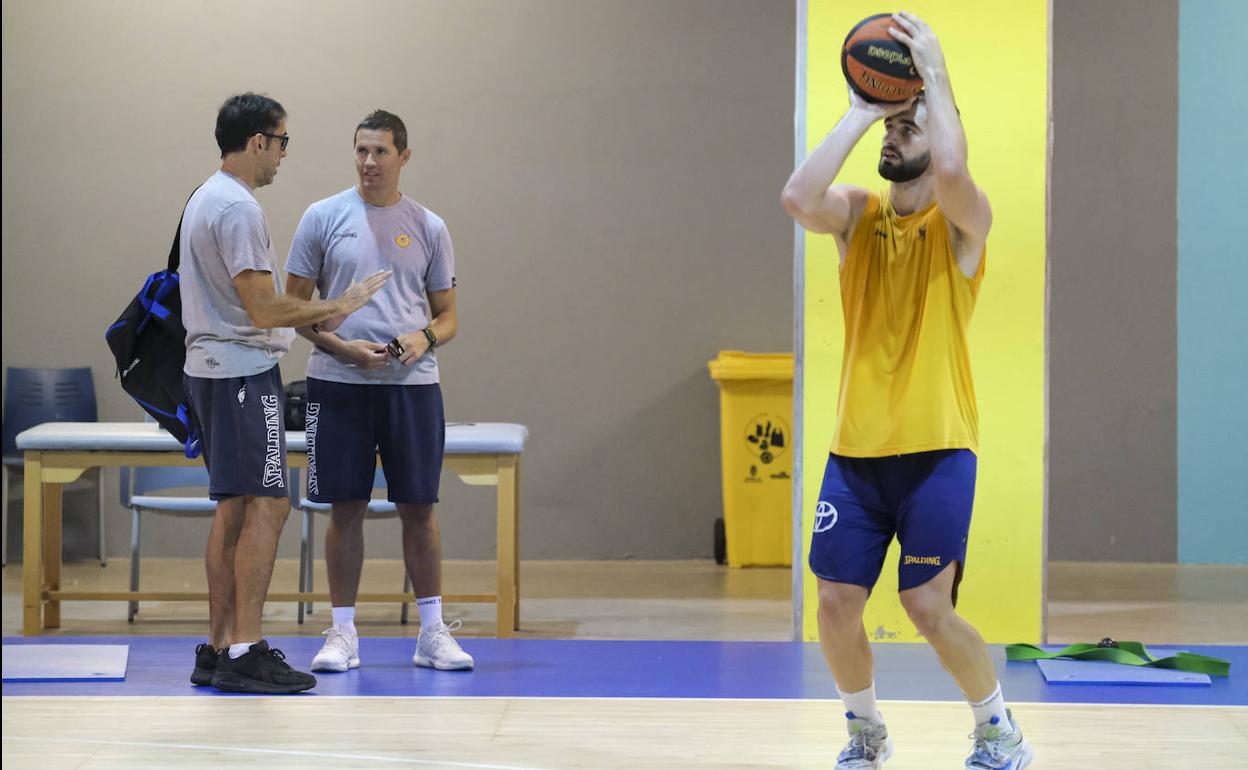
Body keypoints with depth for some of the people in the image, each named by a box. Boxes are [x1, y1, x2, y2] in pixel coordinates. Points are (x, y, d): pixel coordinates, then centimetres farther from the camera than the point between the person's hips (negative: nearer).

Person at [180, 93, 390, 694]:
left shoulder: (205, 199, 16)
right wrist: (336, 307, -10)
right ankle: (244, 651, -14)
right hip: (243, 372, -11)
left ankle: (219, 647, 12)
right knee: (266, 504, -11)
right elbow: (265, 309, -20)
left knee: (236, 508, 11)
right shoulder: (237, 208, -17)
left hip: (211, 368, 11)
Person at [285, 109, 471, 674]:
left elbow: (448, 315, 12)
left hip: (412, 384, 1)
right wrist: (343, 348, -12)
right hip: (339, 385, -1)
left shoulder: (428, 227, 7)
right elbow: (294, 306, 4)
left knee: (418, 508, 2)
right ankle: (343, 633, 11)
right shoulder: (323, 218, 3)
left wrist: (425, 338, -11)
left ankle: (432, 633, 10)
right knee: (346, 509, 2)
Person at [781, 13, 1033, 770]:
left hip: (936, 450, -4)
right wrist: (860, 112, -10)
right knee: (837, 602, 2)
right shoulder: (858, 215, 8)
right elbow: (800, 198, -15)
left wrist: (935, 72, -18)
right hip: (856, 449, 4)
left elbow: (951, 170, -28)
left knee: (929, 607, -9)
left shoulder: (963, 221, -4)